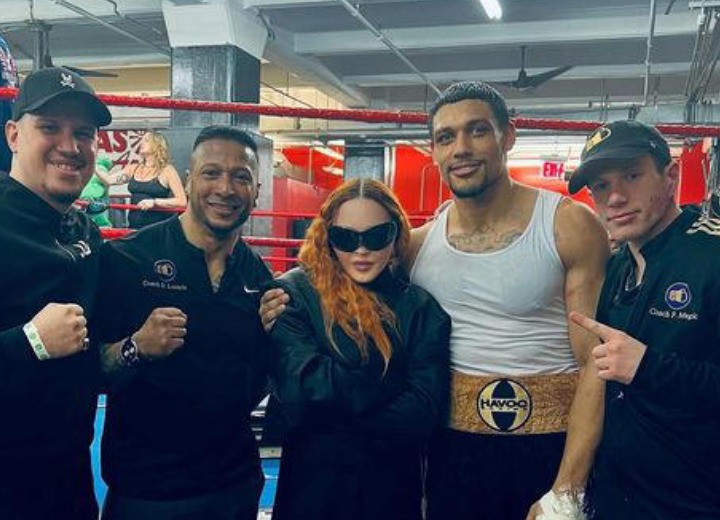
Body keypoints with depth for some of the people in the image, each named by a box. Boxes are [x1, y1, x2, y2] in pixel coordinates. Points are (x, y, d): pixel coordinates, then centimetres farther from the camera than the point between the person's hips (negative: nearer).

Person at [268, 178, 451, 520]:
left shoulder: (421, 308, -4)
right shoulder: (294, 294, -10)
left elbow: (423, 413, -13)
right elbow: (300, 390, -22)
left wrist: (333, 417, -17)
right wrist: (392, 383, -16)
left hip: (393, 490, 2)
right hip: (312, 485, -2)